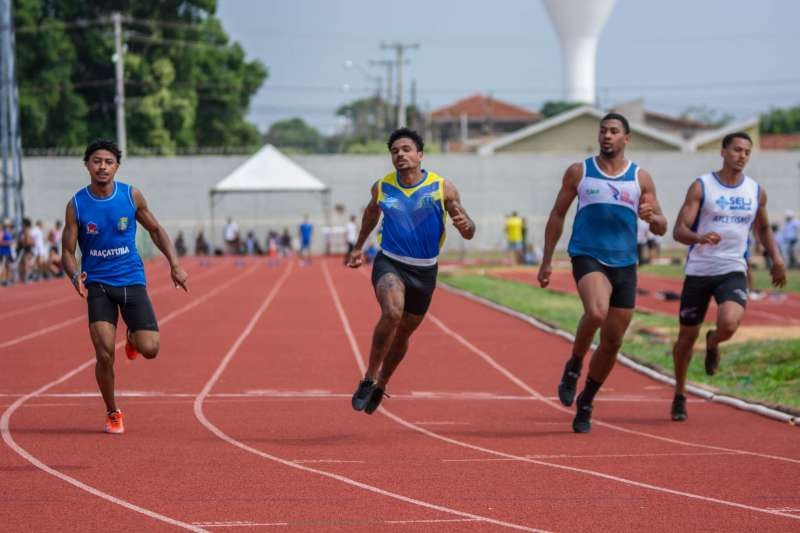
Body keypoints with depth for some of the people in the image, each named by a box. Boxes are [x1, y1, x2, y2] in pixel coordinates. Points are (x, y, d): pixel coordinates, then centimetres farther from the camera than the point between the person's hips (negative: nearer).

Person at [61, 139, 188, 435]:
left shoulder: (132, 196, -2)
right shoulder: (76, 205, -5)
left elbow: (155, 229, 12)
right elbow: (67, 252, -1)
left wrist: (175, 263, 1)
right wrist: (75, 276, -22)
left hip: (132, 280, 1)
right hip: (98, 283, -1)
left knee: (149, 349, -11)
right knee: (104, 353, -13)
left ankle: (132, 336, 28)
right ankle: (112, 414, 10)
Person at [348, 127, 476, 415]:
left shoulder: (442, 188, -9)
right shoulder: (382, 187, -3)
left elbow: (469, 233, -8)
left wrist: (465, 225, -31)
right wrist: (359, 246, 26)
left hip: (424, 270, 1)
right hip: (389, 263, -1)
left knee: (404, 332, 15)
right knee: (392, 313, -30)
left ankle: (381, 384, 40)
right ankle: (368, 379, -15)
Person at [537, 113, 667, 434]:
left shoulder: (640, 178, 7)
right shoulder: (579, 172, 4)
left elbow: (661, 228, 9)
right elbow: (557, 215, 11)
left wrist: (653, 217, -15)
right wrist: (546, 260, 6)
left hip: (625, 264, 3)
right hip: (587, 257, -3)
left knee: (612, 342, 6)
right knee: (596, 312, -33)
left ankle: (585, 404, 26)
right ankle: (574, 365, -5)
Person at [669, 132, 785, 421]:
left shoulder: (756, 191, 6)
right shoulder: (701, 187, -5)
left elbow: (763, 229, 24)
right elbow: (679, 231, -10)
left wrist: (776, 259, 10)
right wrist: (700, 238, -31)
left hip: (733, 270, 1)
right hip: (699, 270, -1)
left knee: (729, 324, -25)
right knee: (687, 336, 6)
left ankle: (712, 344, 13)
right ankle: (680, 395, 28)